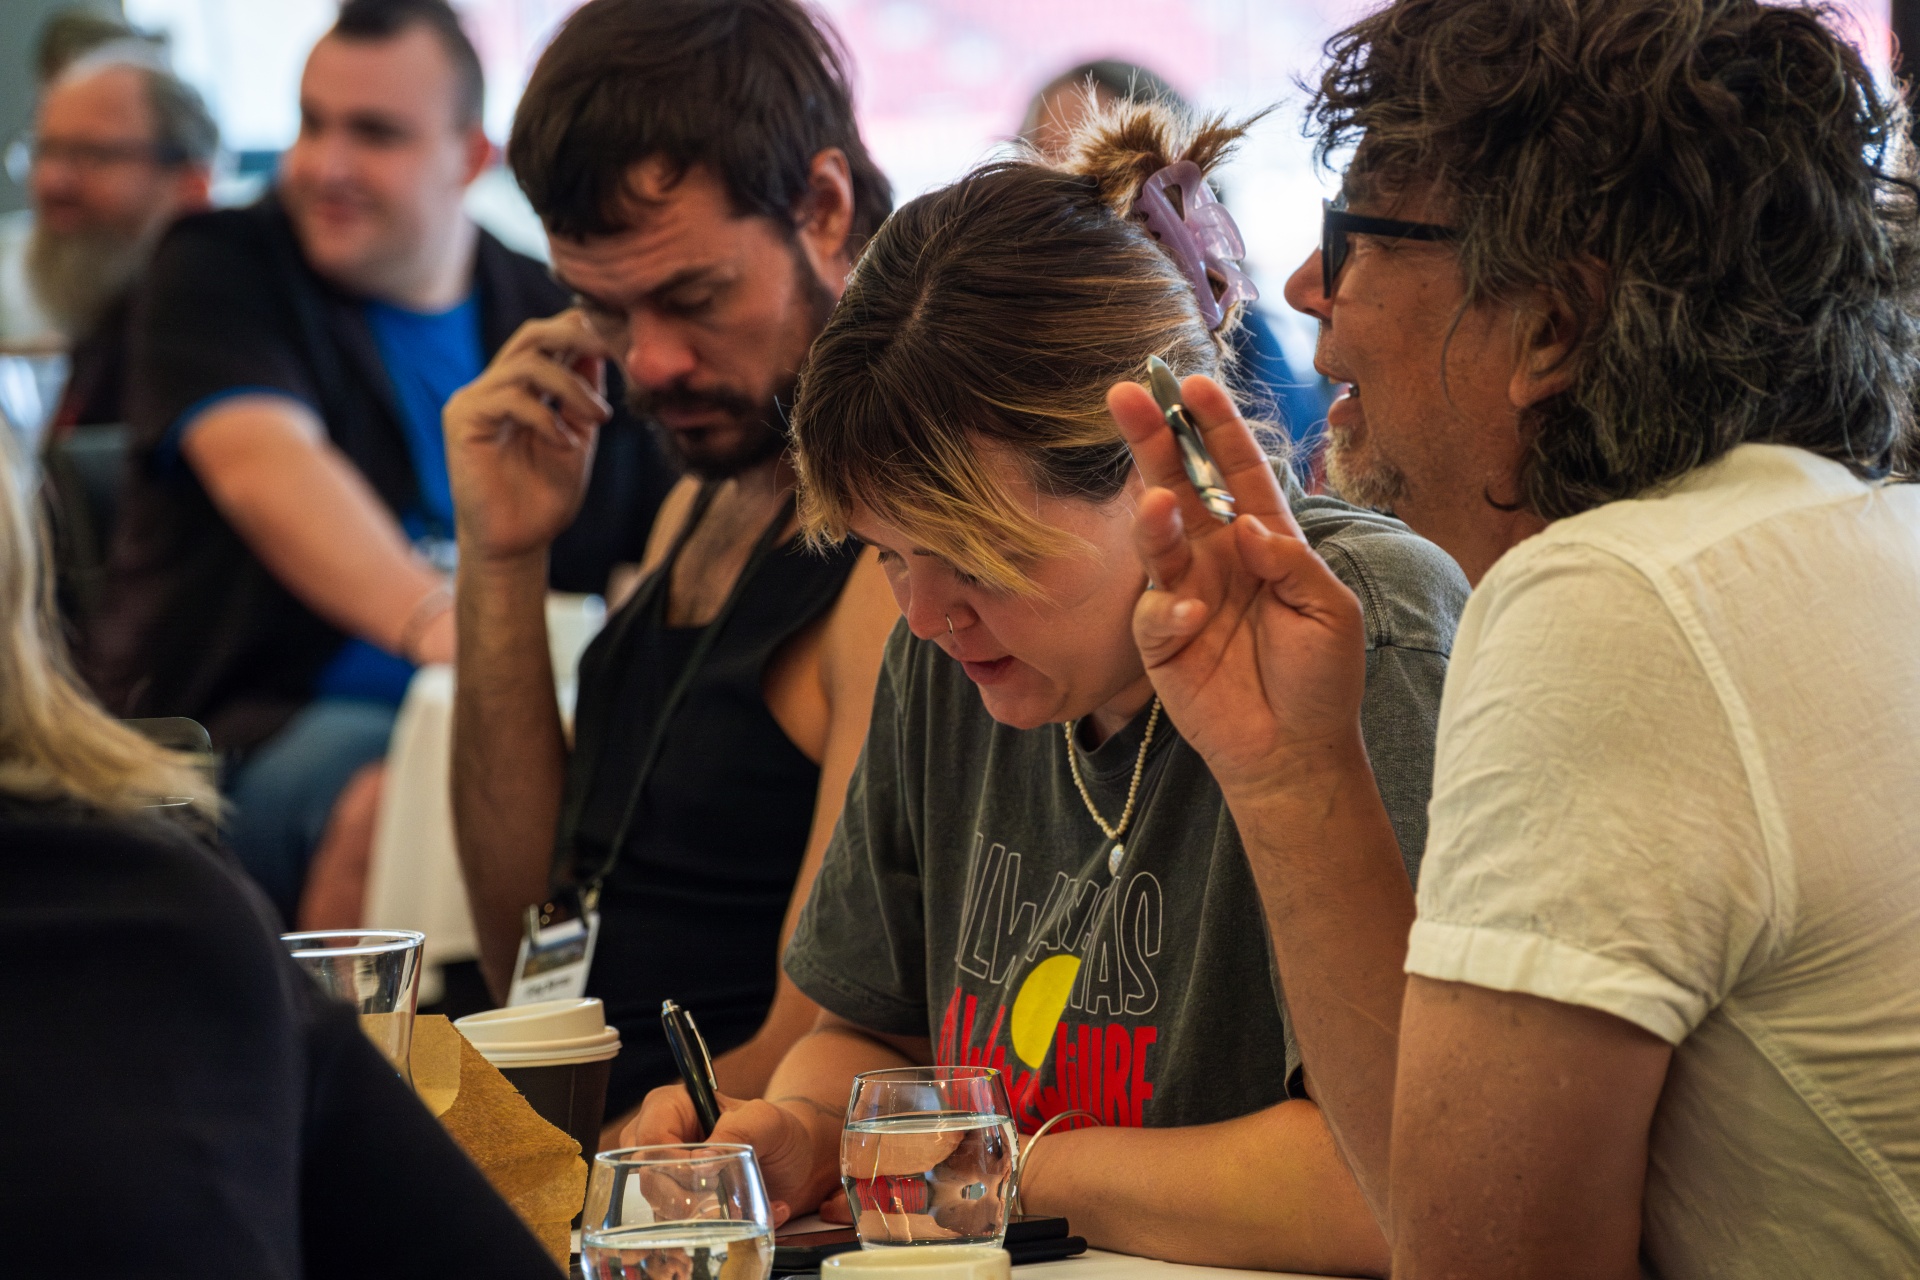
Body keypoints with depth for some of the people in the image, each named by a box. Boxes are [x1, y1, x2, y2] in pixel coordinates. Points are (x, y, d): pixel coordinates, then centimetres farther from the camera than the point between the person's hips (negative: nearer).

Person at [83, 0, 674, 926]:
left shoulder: (561, 322, 15)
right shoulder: (218, 270, 4)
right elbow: (265, 464, -16)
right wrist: (432, 622, -33)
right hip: (254, 728, -3)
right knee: (392, 797, -35)